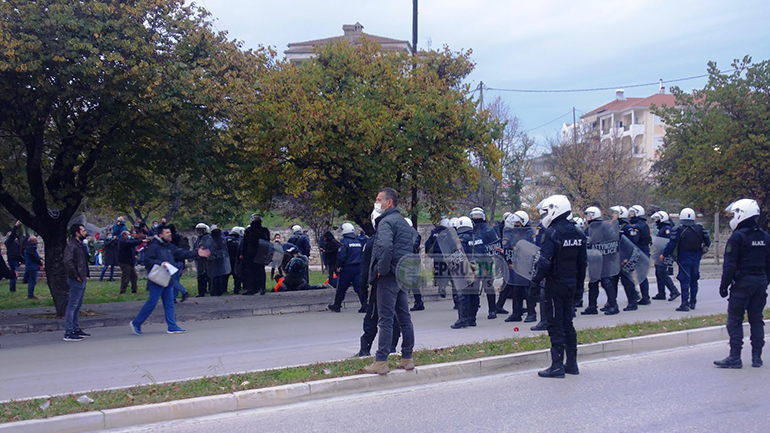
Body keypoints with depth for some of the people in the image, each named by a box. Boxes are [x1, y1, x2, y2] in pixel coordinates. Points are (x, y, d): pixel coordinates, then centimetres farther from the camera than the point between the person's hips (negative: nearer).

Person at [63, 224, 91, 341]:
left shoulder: (80, 245, 16)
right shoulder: (71, 245, -14)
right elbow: (68, 261, -27)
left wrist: (85, 275, 16)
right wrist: (76, 276, -21)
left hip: (82, 280, 10)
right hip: (76, 281, -10)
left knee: (77, 306, 15)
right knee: (72, 306, -7)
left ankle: (76, 329, 24)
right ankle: (68, 333, -6)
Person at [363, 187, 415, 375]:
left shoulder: (386, 221, -12)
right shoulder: (404, 222, 19)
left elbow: (385, 246, -29)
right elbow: (412, 247, 23)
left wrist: (382, 269, -18)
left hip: (389, 277, -9)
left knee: (385, 320, -7)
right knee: (404, 318, 12)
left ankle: (381, 362, -5)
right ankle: (407, 359, 17)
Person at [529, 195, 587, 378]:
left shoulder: (553, 233, -16)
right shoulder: (578, 234, 9)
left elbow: (545, 262, -21)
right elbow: (582, 262, 15)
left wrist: (535, 281, -14)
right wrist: (579, 281, 22)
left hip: (555, 283, -8)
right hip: (571, 284, 8)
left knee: (555, 324, -3)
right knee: (567, 322, 15)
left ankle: (557, 366, -2)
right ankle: (572, 363, 19)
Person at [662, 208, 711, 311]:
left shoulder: (678, 229, -10)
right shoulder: (700, 228, 4)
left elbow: (672, 243, -12)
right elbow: (708, 242, 8)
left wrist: (664, 255, -2)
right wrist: (701, 250, 26)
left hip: (684, 257, -5)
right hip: (696, 258, 5)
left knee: (685, 280, -5)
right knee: (694, 280, 16)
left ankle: (685, 304, -11)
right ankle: (692, 302, 24)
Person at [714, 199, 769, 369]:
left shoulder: (738, 237, -12)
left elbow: (730, 265, -14)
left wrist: (724, 285, -8)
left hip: (742, 283, -7)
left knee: (735, 320, -2)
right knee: (756, 319, 12)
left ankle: (735, 357, -5)